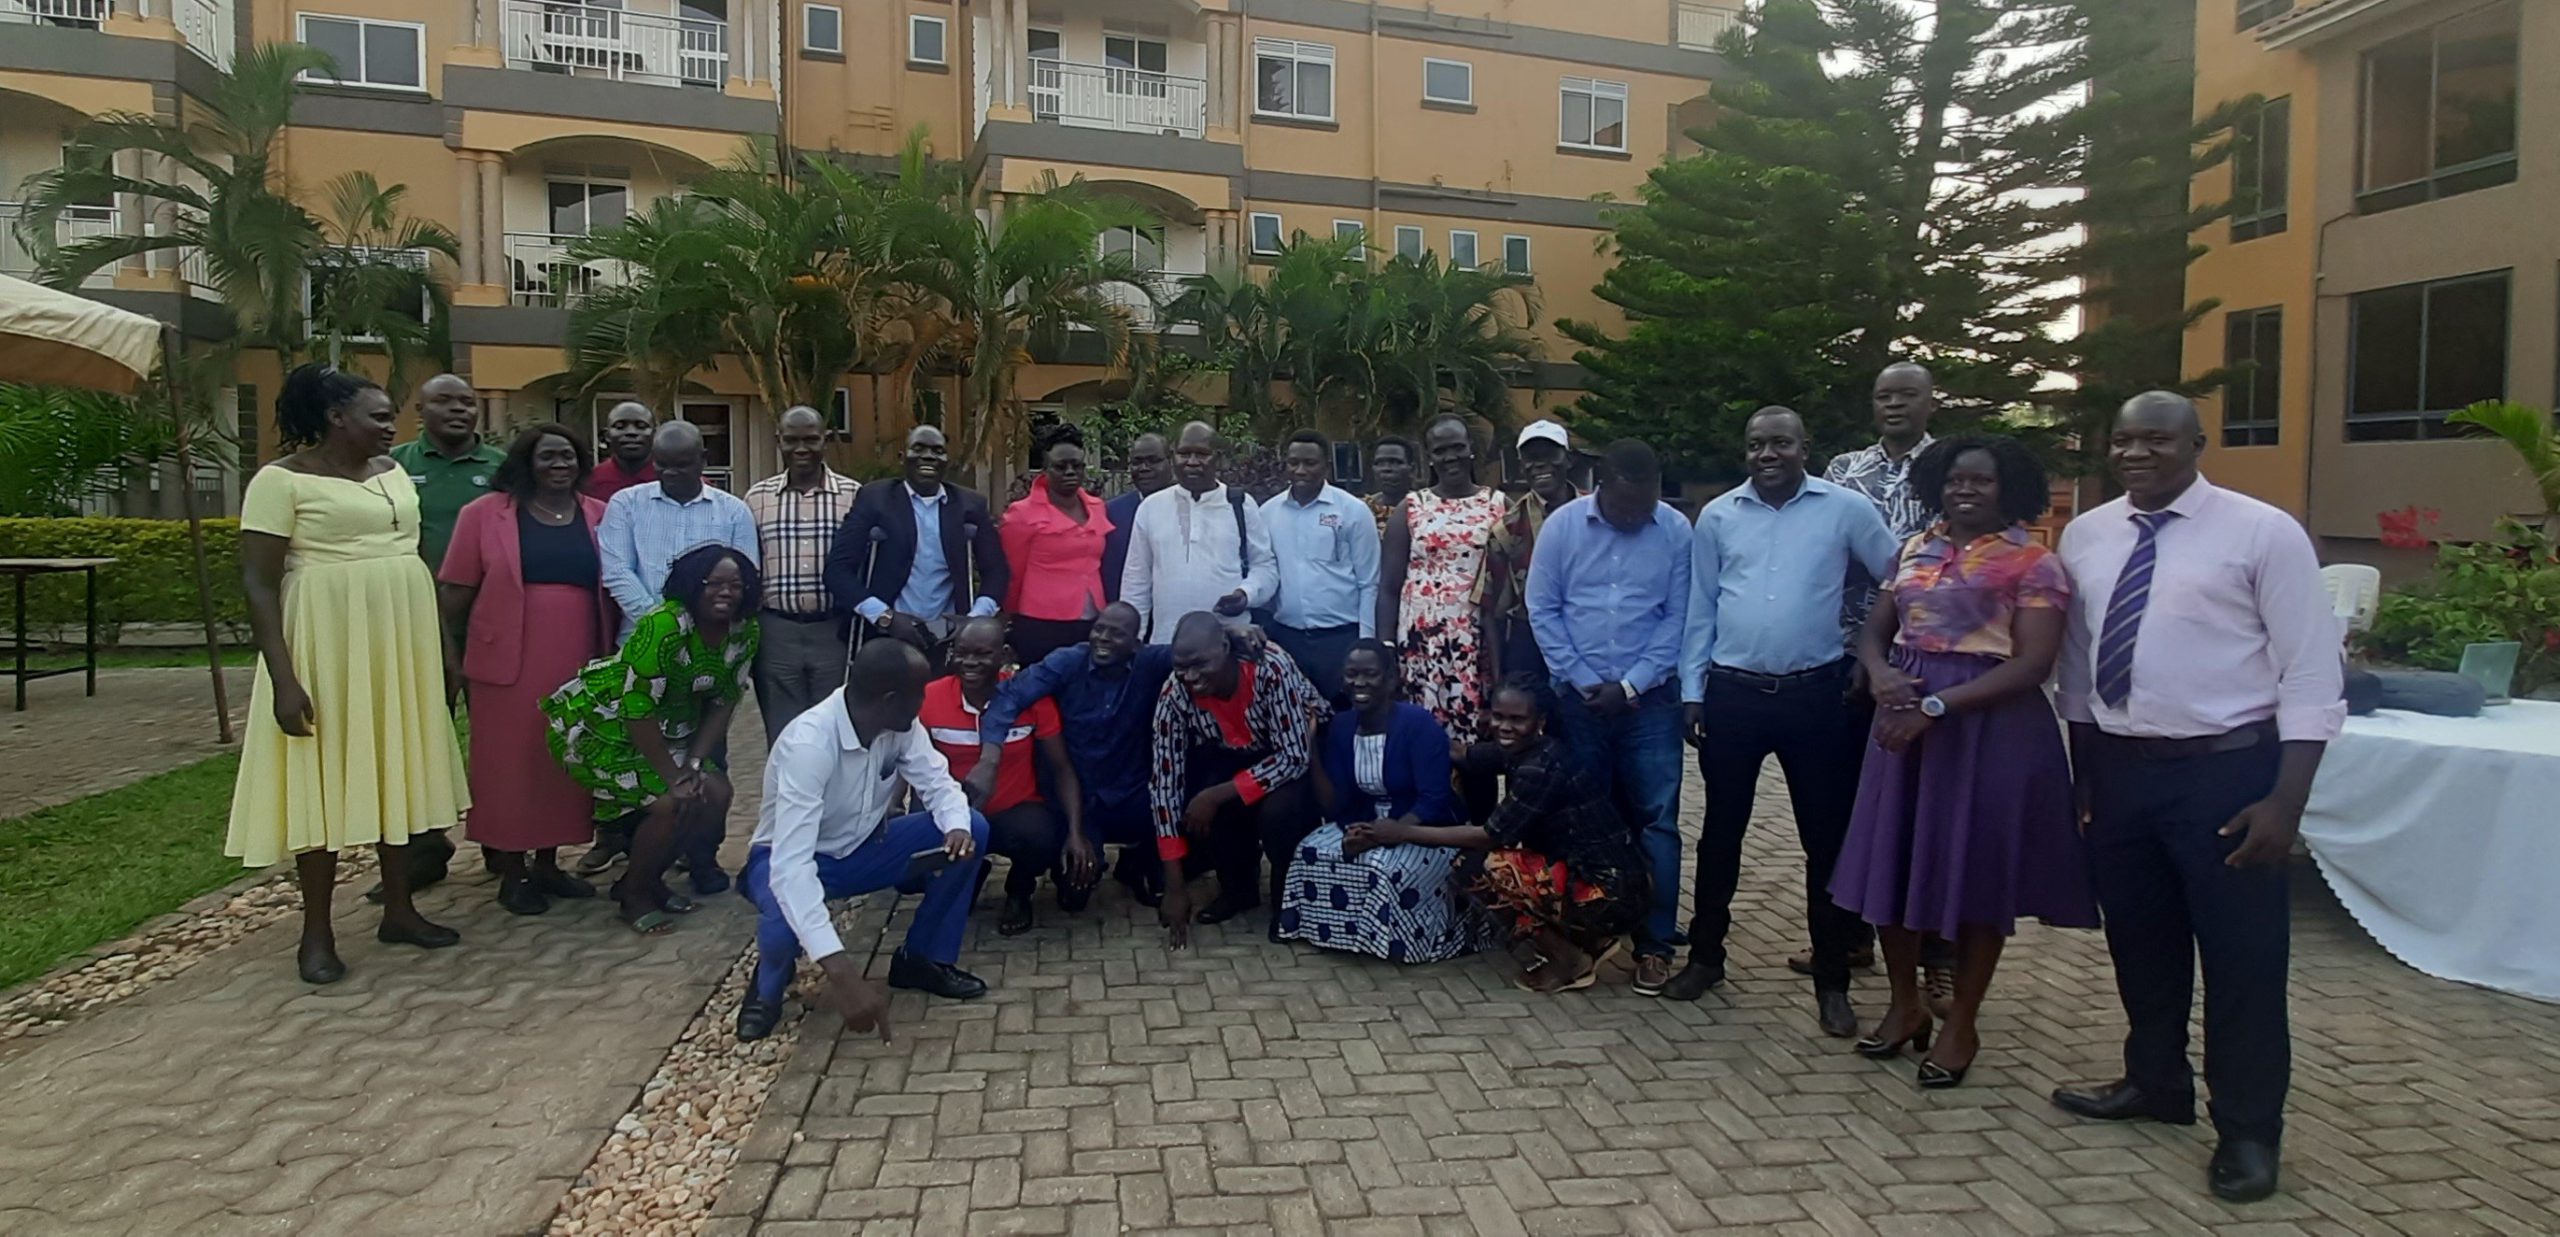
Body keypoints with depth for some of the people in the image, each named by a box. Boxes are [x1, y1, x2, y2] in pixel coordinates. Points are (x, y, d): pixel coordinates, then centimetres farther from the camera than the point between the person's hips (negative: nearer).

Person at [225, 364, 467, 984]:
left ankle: (399, 910, 23)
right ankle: (316, 934, 11)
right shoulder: (283, 480, -8)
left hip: (401, 644, 6)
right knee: (323, 780, 0)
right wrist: (284, 679, -18)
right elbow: (258, 584, -11)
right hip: (328, 646, -6)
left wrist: (439, 648, 16)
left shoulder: (393, 473, 11)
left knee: (396, 771, 11)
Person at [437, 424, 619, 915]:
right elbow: (455, 589, 2)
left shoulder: (599, 516, 8)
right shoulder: (485, 514, 1)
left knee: (566, 763, 9)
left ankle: (547, 863, 22)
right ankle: (511, 872, 13)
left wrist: (611, 652, 8)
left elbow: (614, 587, 10)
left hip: (579, 666, 3)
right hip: (510, 663, -3)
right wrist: (456, 648, 3)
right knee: (510, 764, 3)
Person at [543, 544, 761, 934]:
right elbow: (638, 710, -28)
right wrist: (673, 777, -25)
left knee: (715, 795, -8)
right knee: (669, 803, -21)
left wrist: (694, 764, -13)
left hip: (663, 728, 7)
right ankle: (634, 896, 4)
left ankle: (649, 878, 15)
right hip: (600, 723, -7)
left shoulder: (745, 632, -10)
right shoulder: (663, 626, -30)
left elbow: (723, 704, -3)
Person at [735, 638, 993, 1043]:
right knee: (787, 927, -39)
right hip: (792, 859, -6)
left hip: (863, 847, 6)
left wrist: (957, 825, -36)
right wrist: (841, 972, -54)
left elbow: (937, 781, -8)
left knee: (972, 829, -14)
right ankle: (770, 985, 0)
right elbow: (791, 864, -44)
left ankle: (923, 960, 4)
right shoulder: (808, 743, -37)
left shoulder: (900, 725, -16)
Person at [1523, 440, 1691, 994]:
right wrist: (1582, 681, -5)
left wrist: (1630, 685, -7)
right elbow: (1542, 609, -1)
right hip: (1578, 697, 1)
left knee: (1655, 820, 0)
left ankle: (1654, 943, 9)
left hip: (1650, 698, 0)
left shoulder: (1676, 530, -3)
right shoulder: (1562, 525, -3)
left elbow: (1678, 617, -2)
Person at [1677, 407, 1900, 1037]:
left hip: (1817, 695, -1)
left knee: (1827, 838, 6)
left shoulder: (1845, 509, -3)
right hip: (1732, 694, 2)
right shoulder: (1717, 516, 3)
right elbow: (1700, 609, 7)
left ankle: (1831, 981, 20)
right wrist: (1692, 693, 5)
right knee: (1721, 830, 12)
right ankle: (1705, 956, 28)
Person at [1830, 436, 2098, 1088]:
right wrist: (1881, 675, -11)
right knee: (1893, 859, 9)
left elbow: (2032, 664, -14)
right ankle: (1906, 1002, 28)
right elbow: (1874, 630, 12)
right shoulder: (1915, 550, 11)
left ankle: (1962, 1024, 21)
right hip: (1905, 717, 5)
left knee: (1976, 868, 5)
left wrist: (1938, 704, -21)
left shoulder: (2034, 563, -6)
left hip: (1988, 723, -5)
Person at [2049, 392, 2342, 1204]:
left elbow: (2311, 677, -10)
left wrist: (2285, 800, -15)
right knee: (2139, 942, 18)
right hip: (2117, 768, 5)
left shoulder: (2263, 533, -9)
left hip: (2226, 771, -5)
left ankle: (2248, 1129, 24)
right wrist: (2083, 777, 12)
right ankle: (2156, 1084, 39)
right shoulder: (2085, 537, 6)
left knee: (2241, 956, 6)